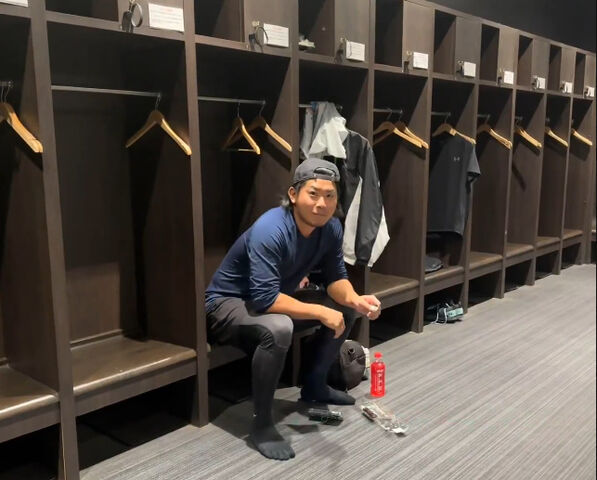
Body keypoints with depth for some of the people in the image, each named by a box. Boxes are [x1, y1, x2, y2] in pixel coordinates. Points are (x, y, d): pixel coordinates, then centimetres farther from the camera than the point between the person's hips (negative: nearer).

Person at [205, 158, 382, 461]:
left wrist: (355, 300, -22)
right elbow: (264, 299, -37)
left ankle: (314, 385, 19)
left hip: (272, 298, 8)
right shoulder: (269, 230, -33)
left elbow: (335, 278, -1)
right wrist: (320, 313, -31)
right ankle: (261, 424, -18)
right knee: (278, 329, -38)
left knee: (345, 309, 2)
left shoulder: (330, 228, -9)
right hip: (227, 304, -8)